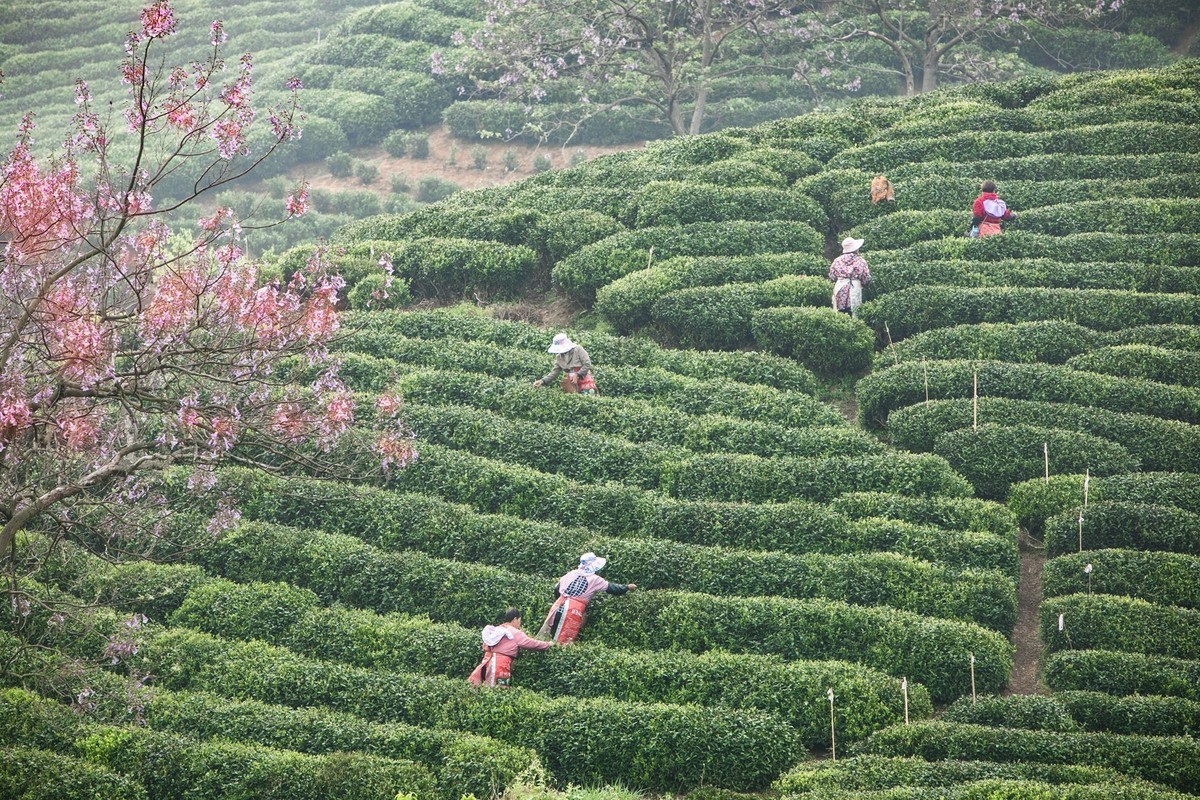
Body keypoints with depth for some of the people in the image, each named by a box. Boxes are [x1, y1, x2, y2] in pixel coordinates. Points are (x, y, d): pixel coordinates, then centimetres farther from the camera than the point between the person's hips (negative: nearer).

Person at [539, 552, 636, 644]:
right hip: (574, 611, -5)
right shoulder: (595, 580, 0)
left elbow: (557, 589, 16)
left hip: (559, 606, 5)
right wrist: (627, 587, 25)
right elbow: (612, 588, 10)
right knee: (563, 642, -2)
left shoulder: (571, 574, 11)